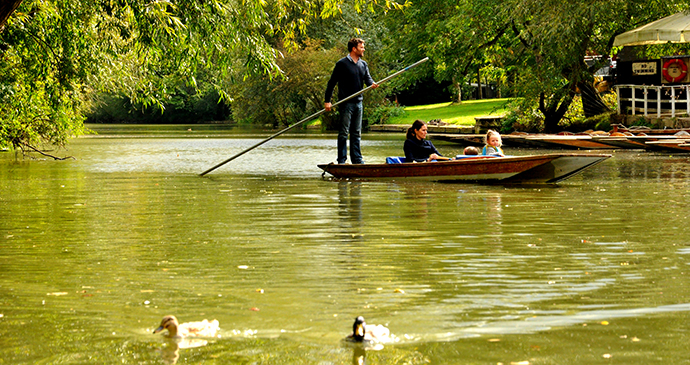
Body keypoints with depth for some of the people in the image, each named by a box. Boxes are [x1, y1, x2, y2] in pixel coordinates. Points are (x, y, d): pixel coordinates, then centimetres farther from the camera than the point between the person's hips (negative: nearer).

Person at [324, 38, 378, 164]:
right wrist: (327, 101, -10)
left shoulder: (363, 64, 13)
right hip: (346, 103, -6)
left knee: (357, 133, 11)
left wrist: (372, 84, -20)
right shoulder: (342, 64, -6)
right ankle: (342, 160, -1)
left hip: (358, 102, 6)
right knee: (344, 132, -4)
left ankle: (357, 159, 16)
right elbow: (332, 82, -6)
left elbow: (367, 78, 5)